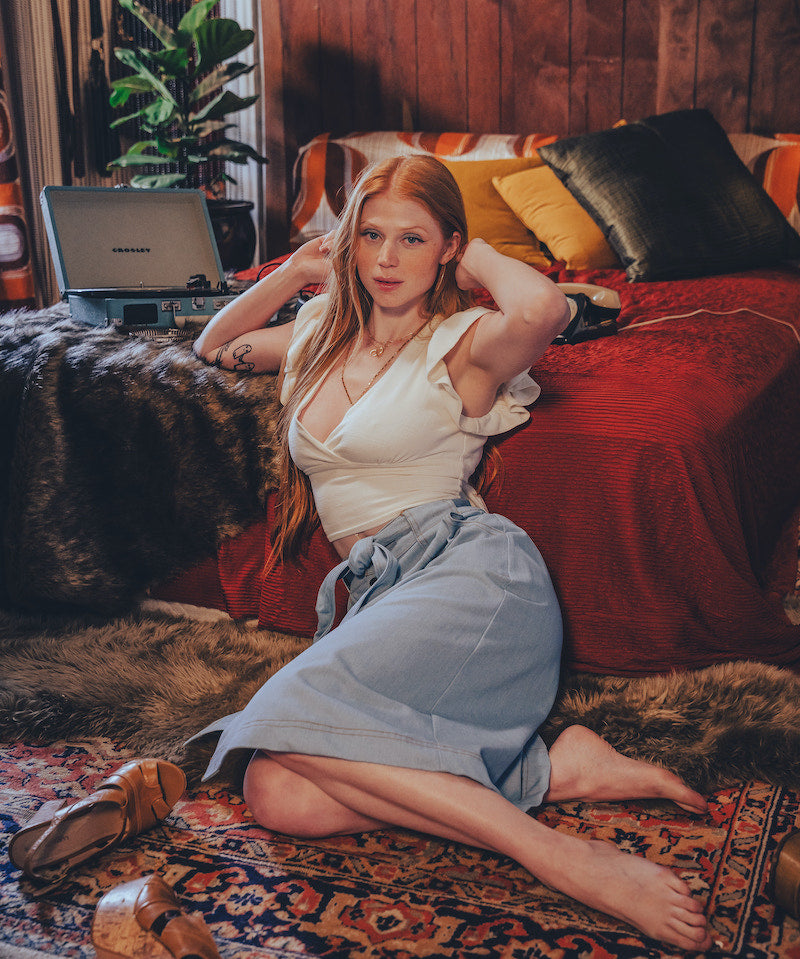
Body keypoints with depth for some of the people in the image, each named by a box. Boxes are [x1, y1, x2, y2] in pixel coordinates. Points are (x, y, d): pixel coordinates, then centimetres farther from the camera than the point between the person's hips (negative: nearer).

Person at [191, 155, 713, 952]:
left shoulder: (462, 342, 2)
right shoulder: (321, 336, 23)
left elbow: (543, 309, -22)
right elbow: (214, 347, 41)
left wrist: (480, 258, 0)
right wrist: (296, 271, 27)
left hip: (470, 570, -6)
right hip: (382, 596, 6)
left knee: (290, 720, -31)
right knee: (277, 796, -23)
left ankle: (562, 858, -27)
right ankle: (556, 771, -15)